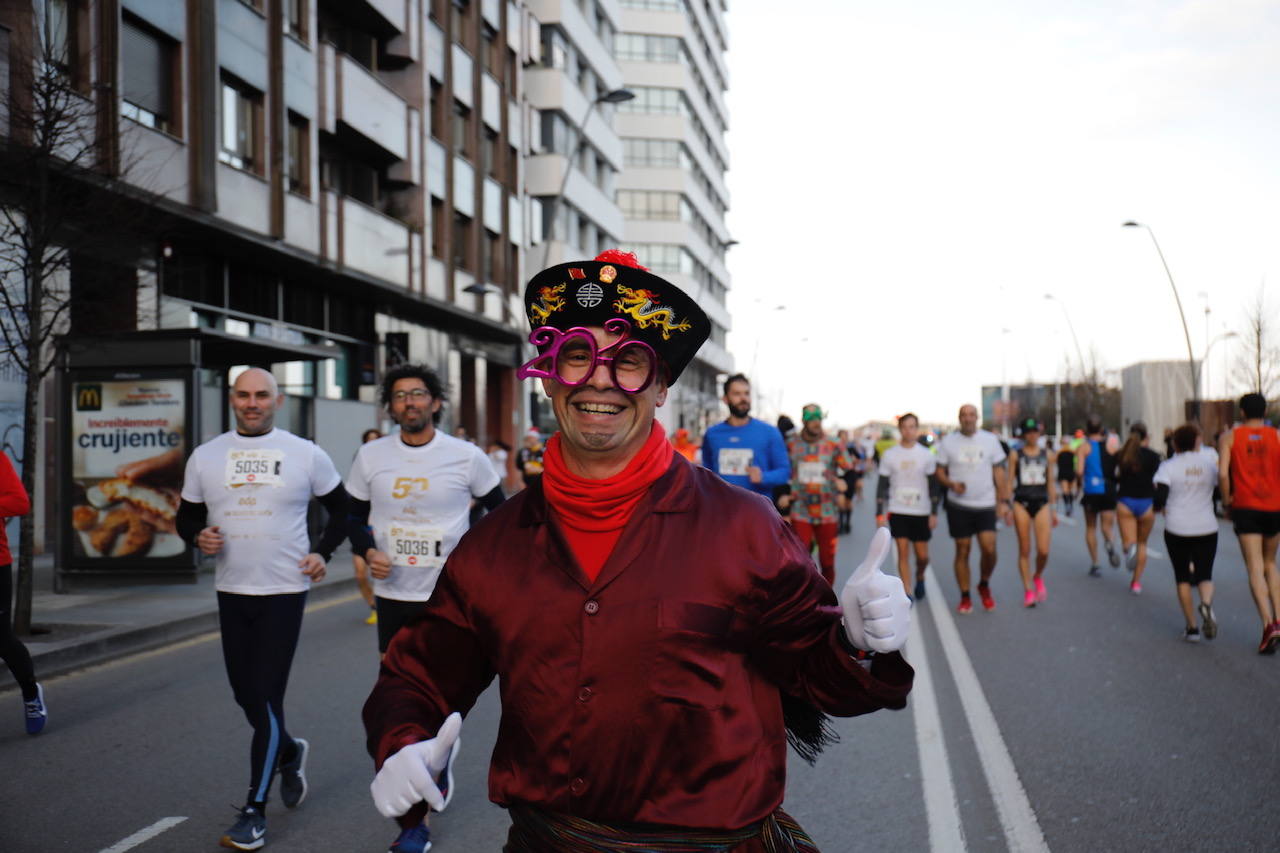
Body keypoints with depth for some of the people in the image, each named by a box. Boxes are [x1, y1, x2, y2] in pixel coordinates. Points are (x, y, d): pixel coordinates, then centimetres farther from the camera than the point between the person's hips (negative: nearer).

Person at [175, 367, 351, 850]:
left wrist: (323, 553, -3)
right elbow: (186, 517, 13)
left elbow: (342, 508, 10)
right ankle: (289, 753, 42)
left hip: (284, 591, -4)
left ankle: (255, 811, 4)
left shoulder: (306, 455, -1)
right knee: (245, 695, 12)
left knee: (266, 699, -6)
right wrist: (199, 537, -9)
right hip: (231, 591, 4)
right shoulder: (205, 457, 5)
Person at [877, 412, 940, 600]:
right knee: (903, 552, -6)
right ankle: (907, 593, -1)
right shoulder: (889, 455, 1)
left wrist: (934, 513, -1)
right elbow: (882, 485, 3)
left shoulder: (926, 455, 2)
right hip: (898, 512, -1)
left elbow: (933, 485, 5)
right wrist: (879, 513, -2)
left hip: (921, 512, 1)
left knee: (922, 555, 4)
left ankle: (920, 577, 34)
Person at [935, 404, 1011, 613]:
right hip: (958, 504, 0)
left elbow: (999, 472, 6)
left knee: (989, 549, -10)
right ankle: (965, 598, 14)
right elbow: (940, 472, 5)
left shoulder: (990, 440, 4)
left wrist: (1004, 502, 0)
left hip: (985, 504, 0)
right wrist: (951, 484, -17)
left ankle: (984, 585, 17)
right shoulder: (948, 442, 1)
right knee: (962, 551, 3)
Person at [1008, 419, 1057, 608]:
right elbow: (1010, 480, 4)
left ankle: (1038, 577, 21)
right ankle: (1028, 590, 12)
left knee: (1043, 550, -9)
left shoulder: (1048, 455, 9)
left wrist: (1054, 509, 13)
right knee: (1024, 550, 2)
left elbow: (1050, 483, 14)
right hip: (1022, 503, -1)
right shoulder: (1015, 455, 4)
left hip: (1042, 502, 1)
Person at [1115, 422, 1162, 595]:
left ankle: (1129, 548, -36)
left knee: (1129, 542, 2)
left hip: (1124, 502, 0)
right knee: (1142, 543, 16)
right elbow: (1156, 482, -7)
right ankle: (1136, 581, 15)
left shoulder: (1120, 455, 1)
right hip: (1146, 503, 0)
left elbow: (1114, 479, 2)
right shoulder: (1153, 456, -3)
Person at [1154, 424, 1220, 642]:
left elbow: (1160, 497, -13)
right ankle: (1207, 604, -24)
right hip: (1207, 528, 1)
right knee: (1205, 575, 9)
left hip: (1177, 528, -1)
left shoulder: (1168, 466, -6)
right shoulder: (1210, 461, 2)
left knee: (1183, 577, 10)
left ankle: (1192, 627, 9)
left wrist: (1160, 508, 8)